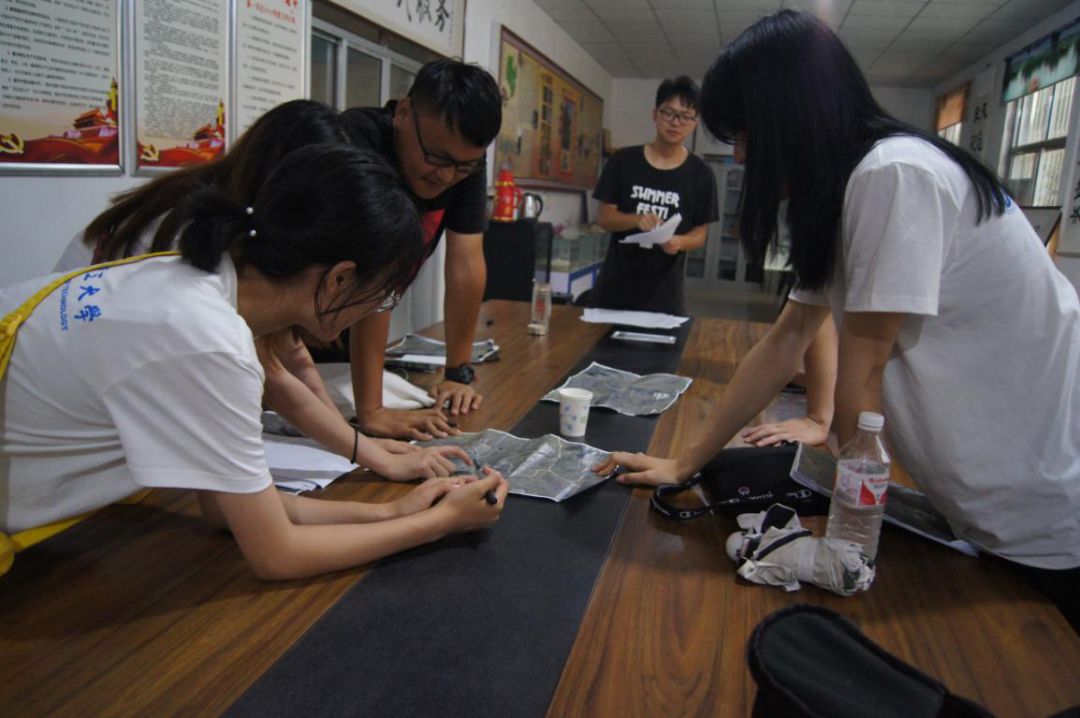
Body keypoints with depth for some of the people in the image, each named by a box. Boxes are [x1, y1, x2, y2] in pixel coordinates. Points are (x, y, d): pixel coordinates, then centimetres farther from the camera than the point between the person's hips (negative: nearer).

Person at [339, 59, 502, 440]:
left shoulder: (464, 158, -14)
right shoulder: (356, 143, -32)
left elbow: (466, 265, -14)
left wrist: (458, 374, -13)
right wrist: (370, 411, -39)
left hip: (352, 330, 5)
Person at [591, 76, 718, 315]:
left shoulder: (700, 174, -1)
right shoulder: (623, 161, 0)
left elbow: (701, 232, 3)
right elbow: (605, 218, 1)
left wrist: (679, 242, -20)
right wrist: (636, 219, -20)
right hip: (615, 285, 1)